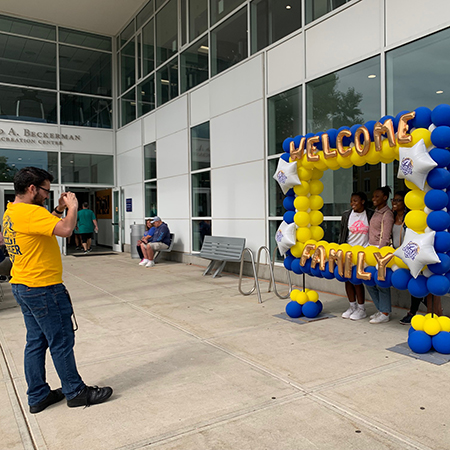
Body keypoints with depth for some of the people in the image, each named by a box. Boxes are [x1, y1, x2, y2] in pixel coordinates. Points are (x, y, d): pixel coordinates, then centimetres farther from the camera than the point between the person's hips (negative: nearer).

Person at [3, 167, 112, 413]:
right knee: (61, 342, 2)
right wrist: (72, 207, -15)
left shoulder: (11, 212, 12)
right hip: (43, 288, -10)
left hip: (23, 286, 10)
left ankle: (38, 396, 26)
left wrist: (59, 209, 12)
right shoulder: (29, 212, -21)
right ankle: (76, 392, 16)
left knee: (36, 342, 16)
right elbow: (65, 229, -31)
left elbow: (43, 225, 24)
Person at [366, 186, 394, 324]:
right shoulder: (376, 212, 15)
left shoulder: (387, 214, -10)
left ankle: (385, 314, 9)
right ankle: (381, 309, 24)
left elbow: (385, 237, -14)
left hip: (381, 250, -9)